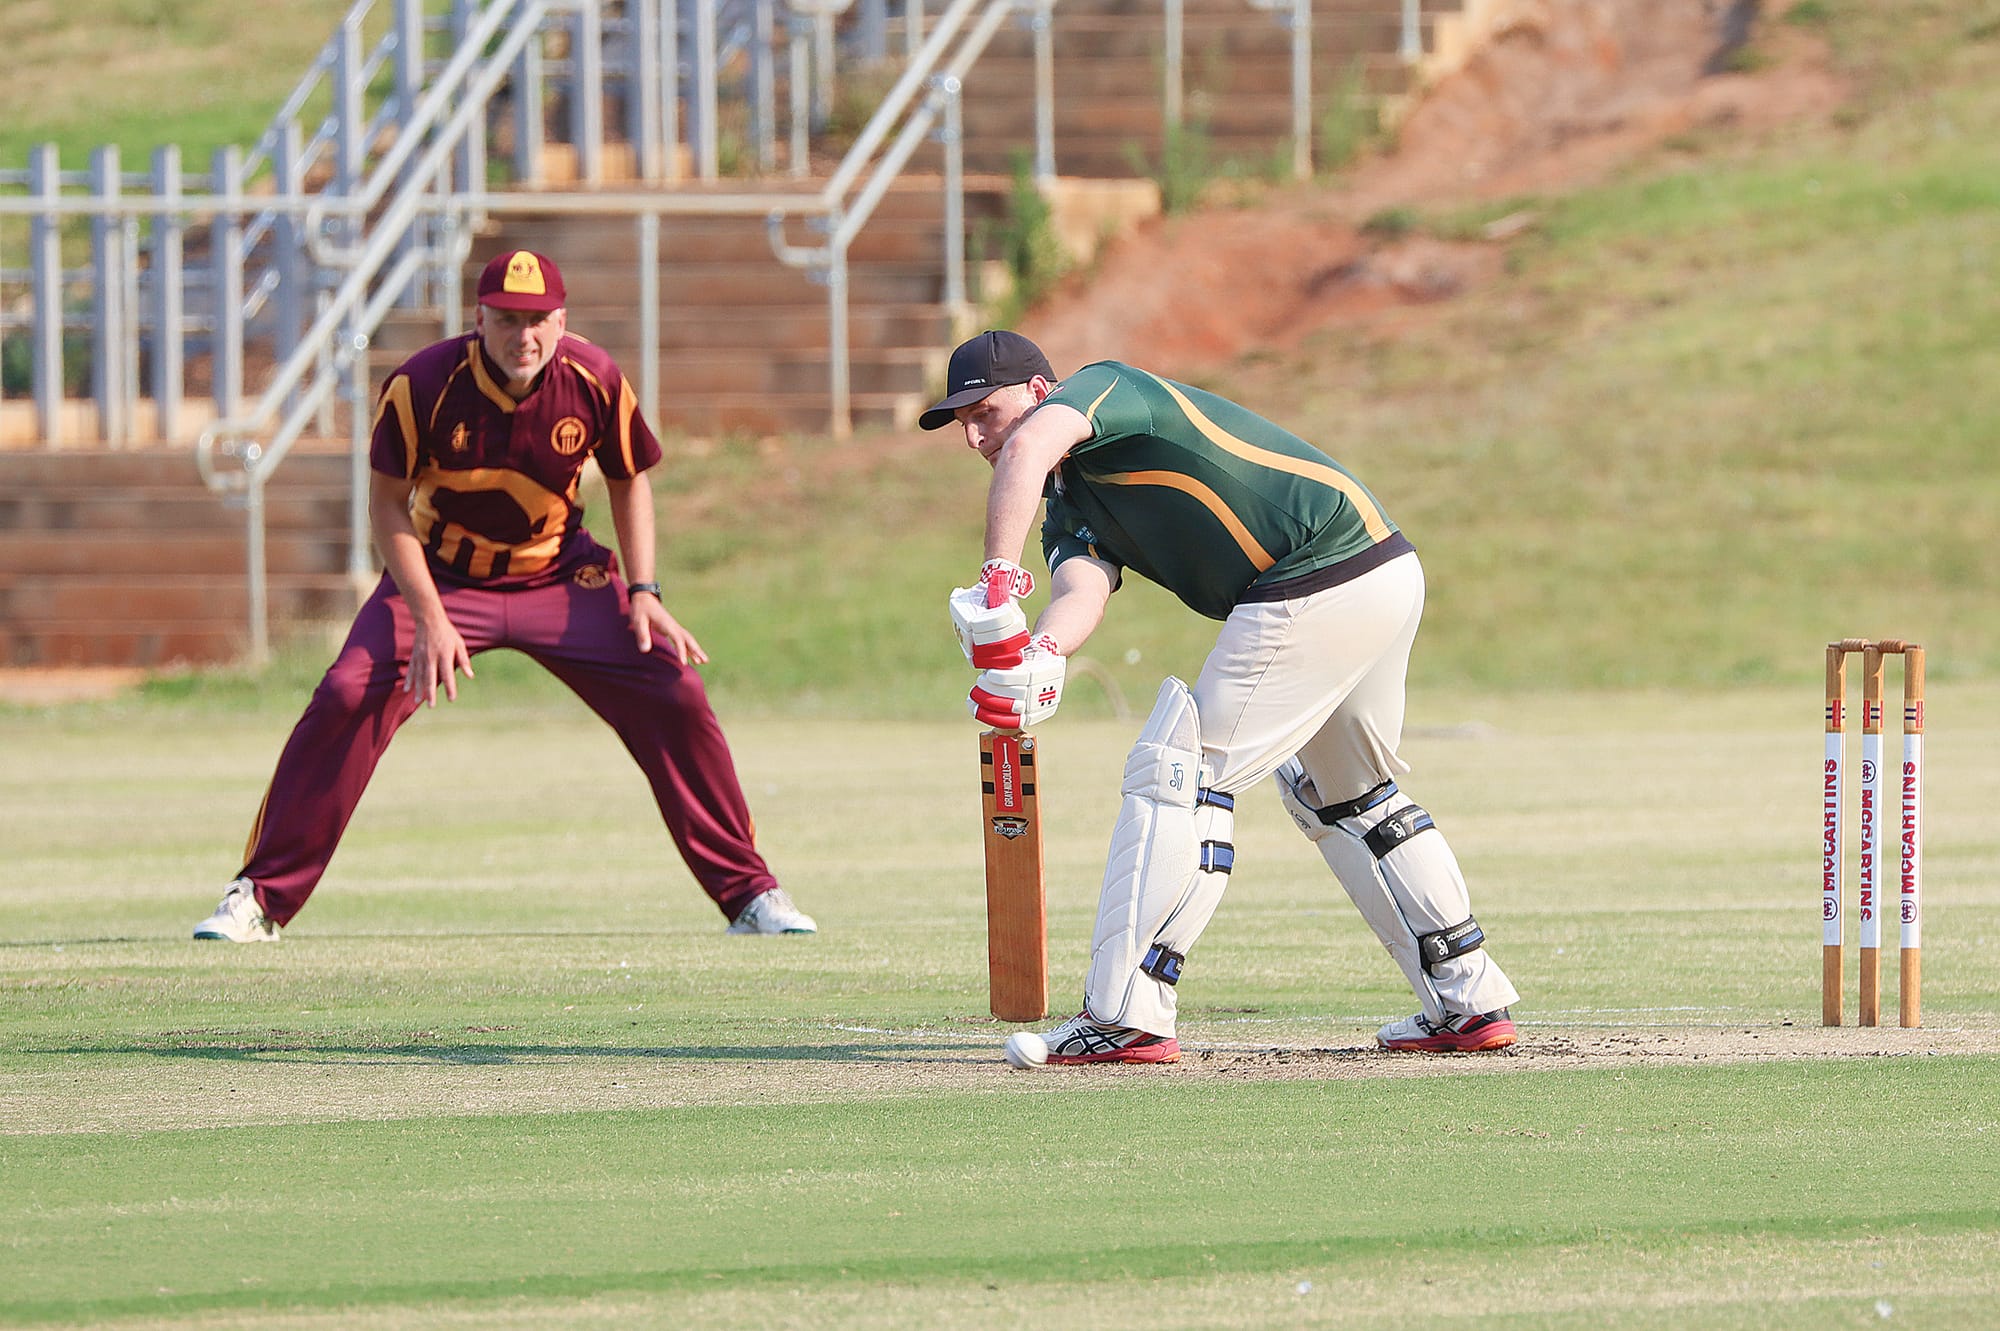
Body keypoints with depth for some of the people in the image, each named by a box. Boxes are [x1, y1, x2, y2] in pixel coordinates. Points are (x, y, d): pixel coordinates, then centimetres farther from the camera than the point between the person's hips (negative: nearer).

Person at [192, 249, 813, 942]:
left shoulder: (595, 382, -16)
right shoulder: (423, 385, -23)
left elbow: (629, 480, 2)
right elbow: (388, 505, -13)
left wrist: (643, 592, -10)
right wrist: (429, 619, -23)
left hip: (562, 576, 2)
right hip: (441, 577, -2)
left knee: (674, 696, -11)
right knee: (347, 699, -21)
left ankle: (748, 892, 3)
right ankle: (260, 898, -11)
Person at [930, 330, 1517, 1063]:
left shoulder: (1106, 387, -5)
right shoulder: (1070, 507, 19)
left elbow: (1029, 447, -29)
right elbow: (1082, 591, -4)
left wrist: (998, 581, -36)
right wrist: (1039, 653, -27)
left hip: (1317, 584, -11)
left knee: (1179, 773, -8)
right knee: (1343, 795, 27)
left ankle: (1125, 1018, -10)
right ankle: (1471, 1001, 31)